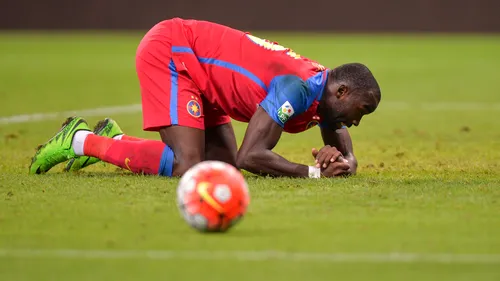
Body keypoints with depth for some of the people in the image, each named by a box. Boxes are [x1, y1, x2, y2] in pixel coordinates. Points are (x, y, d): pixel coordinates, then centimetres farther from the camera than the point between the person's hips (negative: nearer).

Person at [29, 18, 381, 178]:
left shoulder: (324, 88, 0)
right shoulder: (298, 88, -27)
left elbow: (345, 154, 11)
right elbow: (251, 156, -35)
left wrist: (344, 163, -13)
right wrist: (314, 172, -27)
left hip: (195, 65, 10)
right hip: (167, 52, -10)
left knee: (225, 163, 4)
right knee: (188, 167, -20)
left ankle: (114, 140, 16)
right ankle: (81, 142, -5)